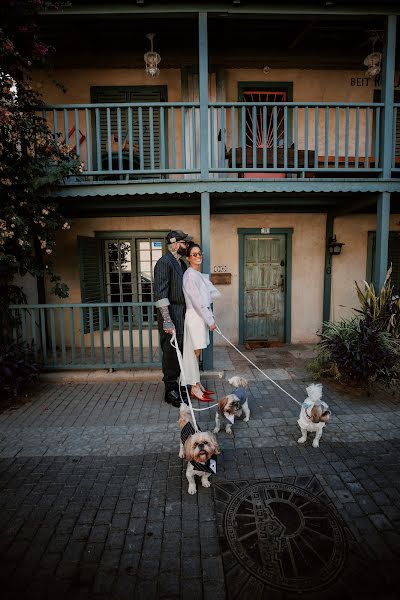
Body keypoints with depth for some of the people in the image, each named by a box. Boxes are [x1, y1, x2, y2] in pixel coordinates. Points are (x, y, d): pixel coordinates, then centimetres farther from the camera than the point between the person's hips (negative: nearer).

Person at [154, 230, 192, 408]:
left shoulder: (182, 264, 15)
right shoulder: (164, 263, -14)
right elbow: (160, 293, -21)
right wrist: (167, 320, -26)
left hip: (183, 314, 9)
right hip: (172, 314, -9)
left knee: (180, 352, 16)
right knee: (171, 353, 0)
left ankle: (177, 385, 30)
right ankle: (170, 391, 13)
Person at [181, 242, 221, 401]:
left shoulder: (199, 275, 15)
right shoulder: (191, 275, -14)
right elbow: (197, 301, -18)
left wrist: (210, 318, 15)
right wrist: (210, 321, -15)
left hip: (202, 316, 9)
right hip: (195, 317, -9)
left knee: (196, 352, 13)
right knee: (194, 352, -2)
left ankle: (197, 384, 22)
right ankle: (195, 388, 7)